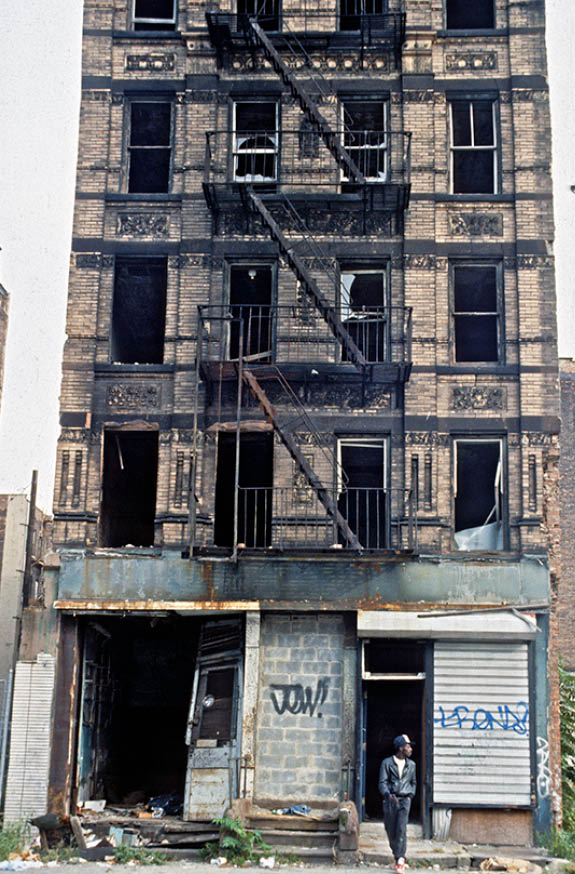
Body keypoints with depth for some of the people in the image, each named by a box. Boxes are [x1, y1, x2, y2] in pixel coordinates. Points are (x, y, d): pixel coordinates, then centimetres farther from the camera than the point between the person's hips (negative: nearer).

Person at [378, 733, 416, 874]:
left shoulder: (411, 765, 12)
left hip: (404, 800, 1)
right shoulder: (387, 763, 0)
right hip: (390, 800, -1)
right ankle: (397, 856, 22)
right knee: (391, 831, 3)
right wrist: (388, 795, -23)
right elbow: (382, 782, -5)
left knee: (401, 829, -15)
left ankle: (400, 859, -15)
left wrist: (411, 795, 8)